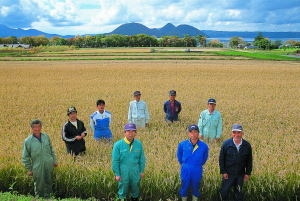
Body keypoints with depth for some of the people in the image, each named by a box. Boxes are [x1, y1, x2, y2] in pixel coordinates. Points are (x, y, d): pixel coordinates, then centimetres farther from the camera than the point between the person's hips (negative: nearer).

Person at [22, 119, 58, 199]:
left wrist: (54, 160, 16)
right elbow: (25, 157, -1)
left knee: (49, 183, 15)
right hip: (37, 167, -3)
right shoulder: (28, 141, -8)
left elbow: (51, 149, 15)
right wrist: (29, 169, 1)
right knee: (39, 185, 6)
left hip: (49, 164, 4)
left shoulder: (46, 136, 2)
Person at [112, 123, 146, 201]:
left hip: (135, 173, 2)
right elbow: (115, 161, -10)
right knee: (123, 188, 17)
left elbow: (142, 159, 1)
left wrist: (142, 171, 4)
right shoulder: (118, 145, -16)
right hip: (123, 173, -2)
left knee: (135, 187, 23)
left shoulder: (139, 144, -8)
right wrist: (117, 174, -8)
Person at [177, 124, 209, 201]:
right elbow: (179, 156, 6)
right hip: (185, 172, 0)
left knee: (196, 190, 17)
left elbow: (205, 157, 6)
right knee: (184, 189, 16)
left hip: (197, 173, 0)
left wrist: (198, 165, 8)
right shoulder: (182, 144, -13)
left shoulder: (204, 146, -14)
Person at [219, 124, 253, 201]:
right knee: (224, 191, 10)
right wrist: (223, 172, -7)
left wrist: (248, 173, 2)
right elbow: (221, 159, -6)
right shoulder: (226, 144, -13)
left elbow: (249, 161, 1)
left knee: (239, 192, 17)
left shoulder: (247, 145, -9)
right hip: (228, 174, -1)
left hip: (240, 174, 1)